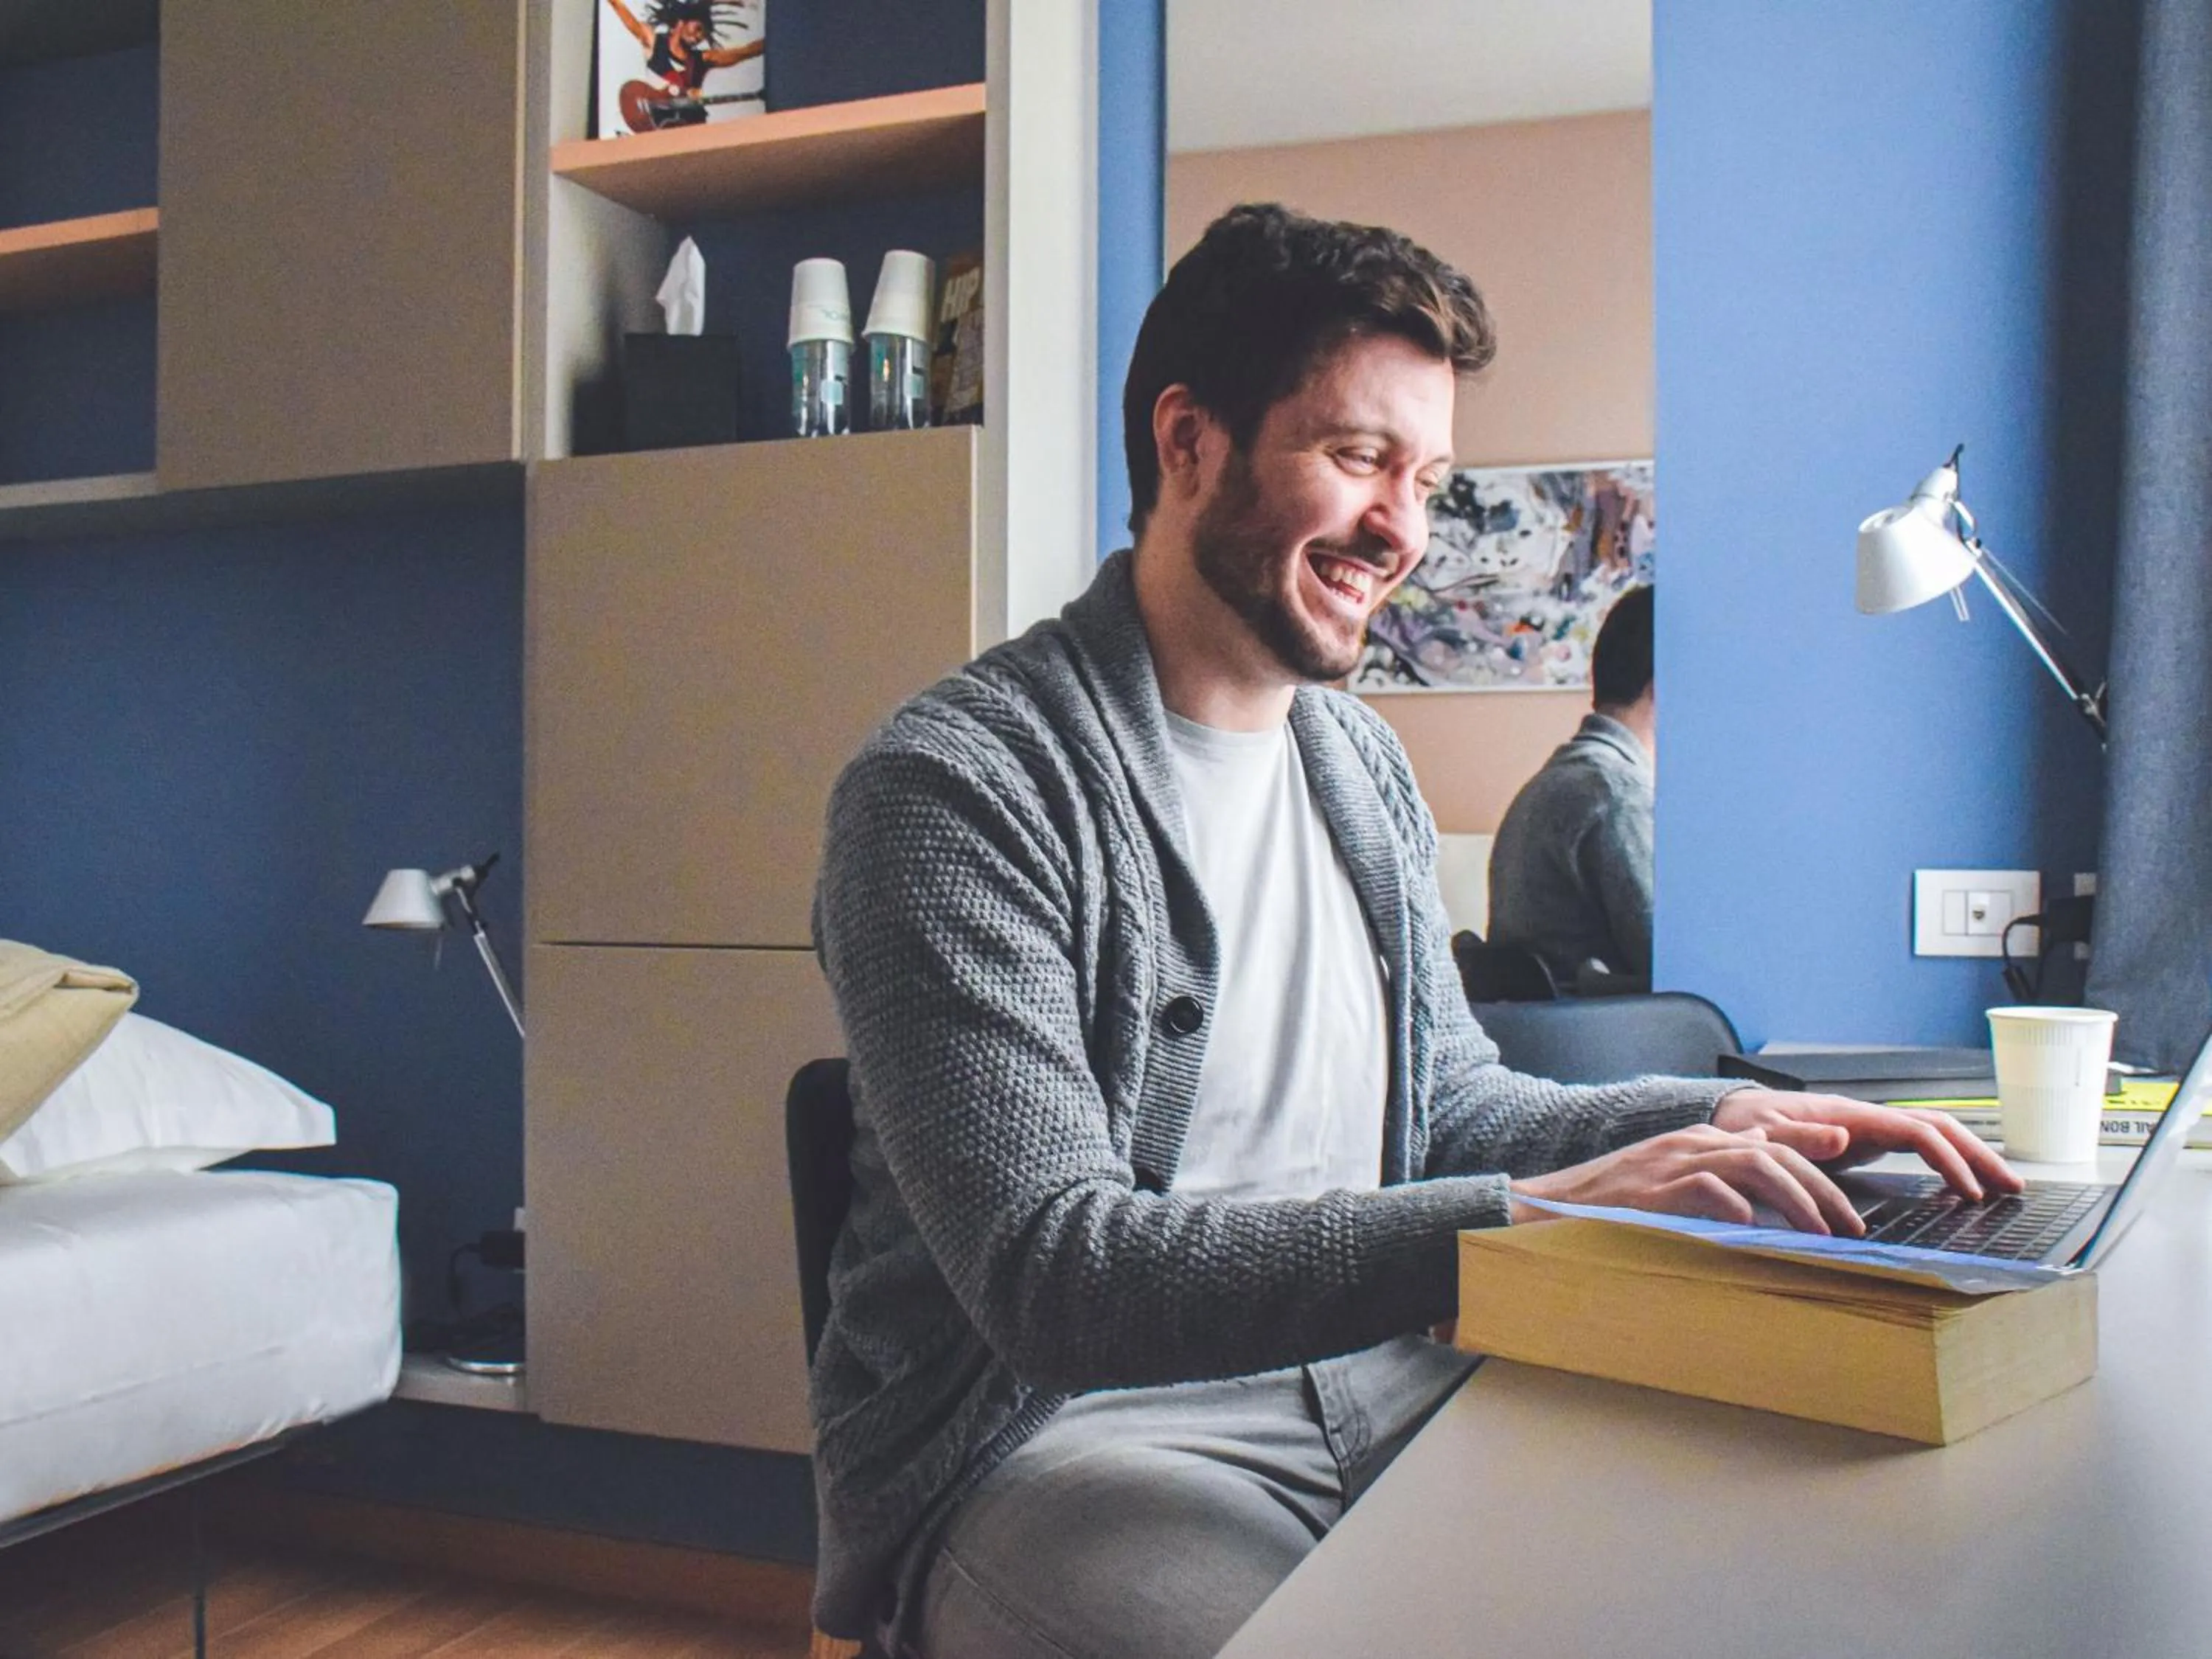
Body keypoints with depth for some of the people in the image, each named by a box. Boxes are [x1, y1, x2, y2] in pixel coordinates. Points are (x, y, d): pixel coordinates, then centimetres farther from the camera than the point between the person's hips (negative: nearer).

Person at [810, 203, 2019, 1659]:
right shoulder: (958, 787, -15)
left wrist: (1723, 1122, -1)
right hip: (1053, 1428, -6)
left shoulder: (1365, 767, 12)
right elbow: (1050, 1273, -23)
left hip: (1370, 1381, 7)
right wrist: (1531, 1213, -29)